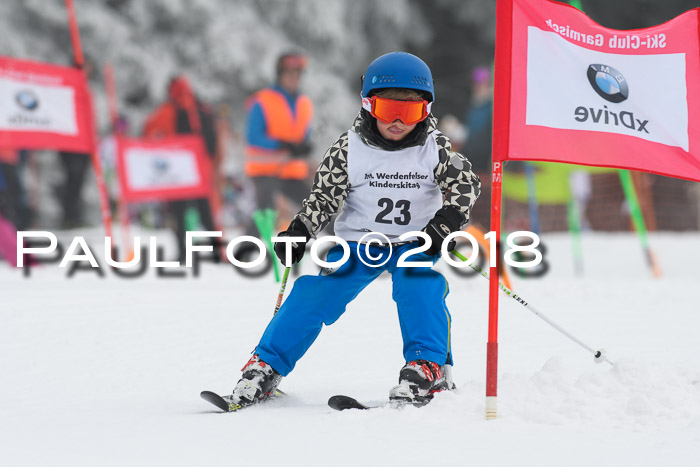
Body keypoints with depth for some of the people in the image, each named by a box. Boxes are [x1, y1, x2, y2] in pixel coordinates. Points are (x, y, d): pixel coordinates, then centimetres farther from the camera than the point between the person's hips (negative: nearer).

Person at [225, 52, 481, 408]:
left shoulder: (434, 149, -7)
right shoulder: (349, 149, -6)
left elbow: (466, 184, -6)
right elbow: (324, 195, -2)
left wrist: (445, 223, -21)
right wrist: (299, 231, -16)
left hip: (414, 243, 0)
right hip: (357, 241, 0)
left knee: (419, 285, -30)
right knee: (315, 293, -13)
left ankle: (428, 368, -24)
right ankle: (265, 368, -5)